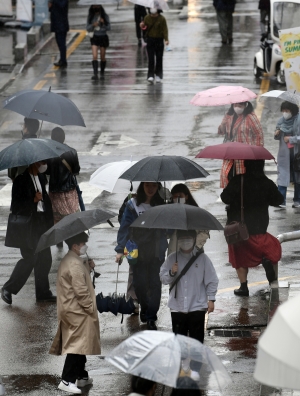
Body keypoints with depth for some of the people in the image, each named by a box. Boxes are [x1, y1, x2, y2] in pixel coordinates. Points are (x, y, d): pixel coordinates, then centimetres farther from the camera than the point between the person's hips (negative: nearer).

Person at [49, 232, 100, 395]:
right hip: (78, 311, -11)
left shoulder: (69, 260, 12)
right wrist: (91, 309, -14)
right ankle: (66, 381, -14)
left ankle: (81, 376, 26)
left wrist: (88, 267, 9)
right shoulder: (75, 263, -20)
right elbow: (81, 291, -23)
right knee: (78, 345, -11)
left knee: (80, 344, 18)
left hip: (72, 309, 11)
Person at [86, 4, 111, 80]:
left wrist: (103, 23, -21)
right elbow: (88, 28, 1)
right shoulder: (90, 17, 1)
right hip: (94, 37, 0)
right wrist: (93, 25, -18)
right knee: (95, 56, -13)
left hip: (103, 37, 0)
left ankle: (102, 72, 30)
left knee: (102, 57, 9)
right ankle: (95, 74, -19)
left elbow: (108, 28, -3)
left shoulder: (105, 16, -3)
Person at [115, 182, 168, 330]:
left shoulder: (162, 205, 0)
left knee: (155, 284, -2)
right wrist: (120, 250, -12)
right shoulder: (133, 205, -5)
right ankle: (144, 308, 32)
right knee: (139, 283, 4)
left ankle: (151, 318, 5)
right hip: (138, 252, -1)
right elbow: (125, 227, -6)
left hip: (157, 252, 1)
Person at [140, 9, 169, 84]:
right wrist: (142, 26, -13)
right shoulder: (147, 18, 2)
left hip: (159, 41, -1)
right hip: (150, 40, 1)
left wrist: (166, 39, -19)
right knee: (151, 59, -7)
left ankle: (158, 76, 16)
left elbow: (165, 30, -7)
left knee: (159, 59, 6)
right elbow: (144, 28, 11)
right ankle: (151, 76, -9)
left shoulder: (162, 19, -5)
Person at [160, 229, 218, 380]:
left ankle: (195, 369, 6)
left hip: (197, 306, -2)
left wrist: (211, 299, -5)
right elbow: (163, 278, 6)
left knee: (196, 339, 0)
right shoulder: (172, 258, 5)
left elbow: (211, 280, 1)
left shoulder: (202, 258, -1)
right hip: (177, 307, 2)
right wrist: (171, 273, -15)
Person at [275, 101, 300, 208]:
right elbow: (277, 137, 14)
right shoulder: (281, 120, 5)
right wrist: (276, 134, -6)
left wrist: (291, 139, -16)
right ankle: (281, 201, -7)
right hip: (284, 153, 3)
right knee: (282, 176, -5)